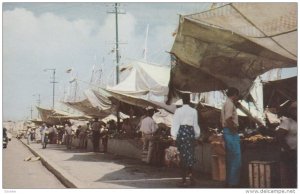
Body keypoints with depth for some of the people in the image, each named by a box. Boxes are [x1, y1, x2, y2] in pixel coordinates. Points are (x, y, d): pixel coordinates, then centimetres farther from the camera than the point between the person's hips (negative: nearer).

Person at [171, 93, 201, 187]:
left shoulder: (178, 111, -2)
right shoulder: (194, 111, 2)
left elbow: (175, 124, -4)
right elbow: (196, 124, 7)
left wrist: (174, 137, 0)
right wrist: (197, 135, 17)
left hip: (181, 132, -1)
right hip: (191, 132, 1)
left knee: (183, 155, 3)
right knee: (190, 155, 14)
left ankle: (184, 180, 4)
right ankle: (190, 175, 5)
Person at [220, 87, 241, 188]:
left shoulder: (226, 104, 20)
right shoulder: (230, 104, -11)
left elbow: (222, 120, 22)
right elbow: (228, 119, -24)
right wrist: (234, 129, -15)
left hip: (227, 132, 11)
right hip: (232, 133, -11)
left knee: (230, 159, 13)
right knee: (236, 158, -8)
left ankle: (229, 182, 18)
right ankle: (233, 183, -6)